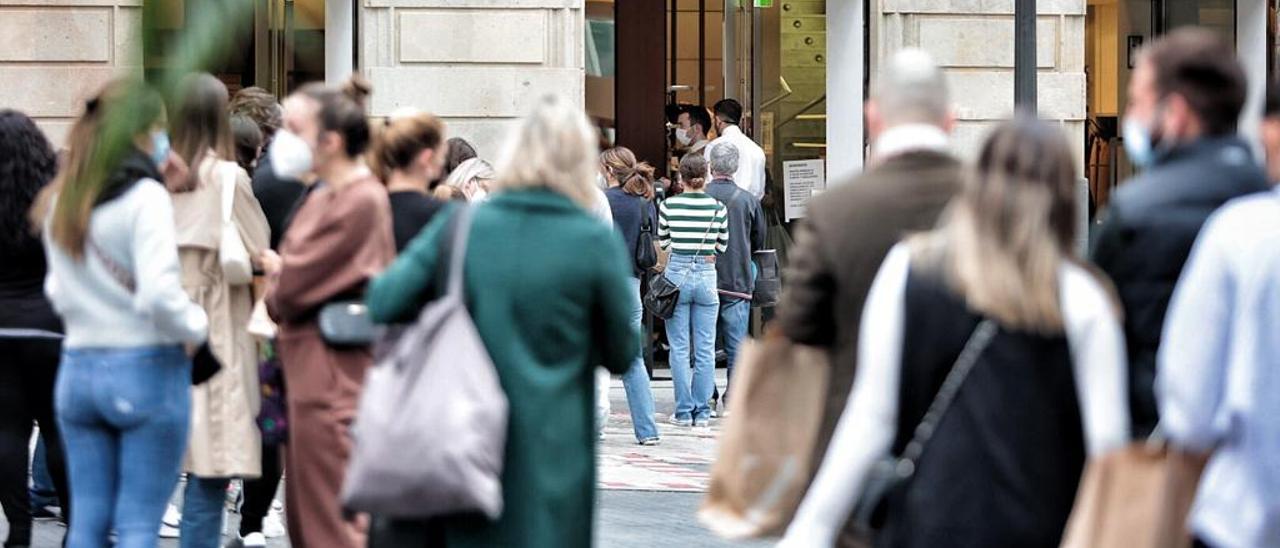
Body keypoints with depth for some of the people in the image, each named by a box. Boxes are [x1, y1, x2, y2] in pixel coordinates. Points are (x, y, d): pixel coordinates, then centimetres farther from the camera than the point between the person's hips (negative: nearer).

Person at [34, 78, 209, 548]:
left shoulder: (59, 201, 8)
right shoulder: (145, 196, -12)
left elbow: (58, 288, 13)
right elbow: (159, 294, -21)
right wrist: (195, 326, -4)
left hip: (77, 369, 6)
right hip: (147, 369, -6)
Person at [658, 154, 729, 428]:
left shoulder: (669, 205, -5)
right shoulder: (718, 207, -2)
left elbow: (662, 242, 6)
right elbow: (722, 246, 8)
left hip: (677, 274, -1)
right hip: (706, 275, 1)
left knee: (680, 348, 4)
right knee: (705, 349, 6)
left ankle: (684, 411, 4)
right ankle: (702, 412, 7)